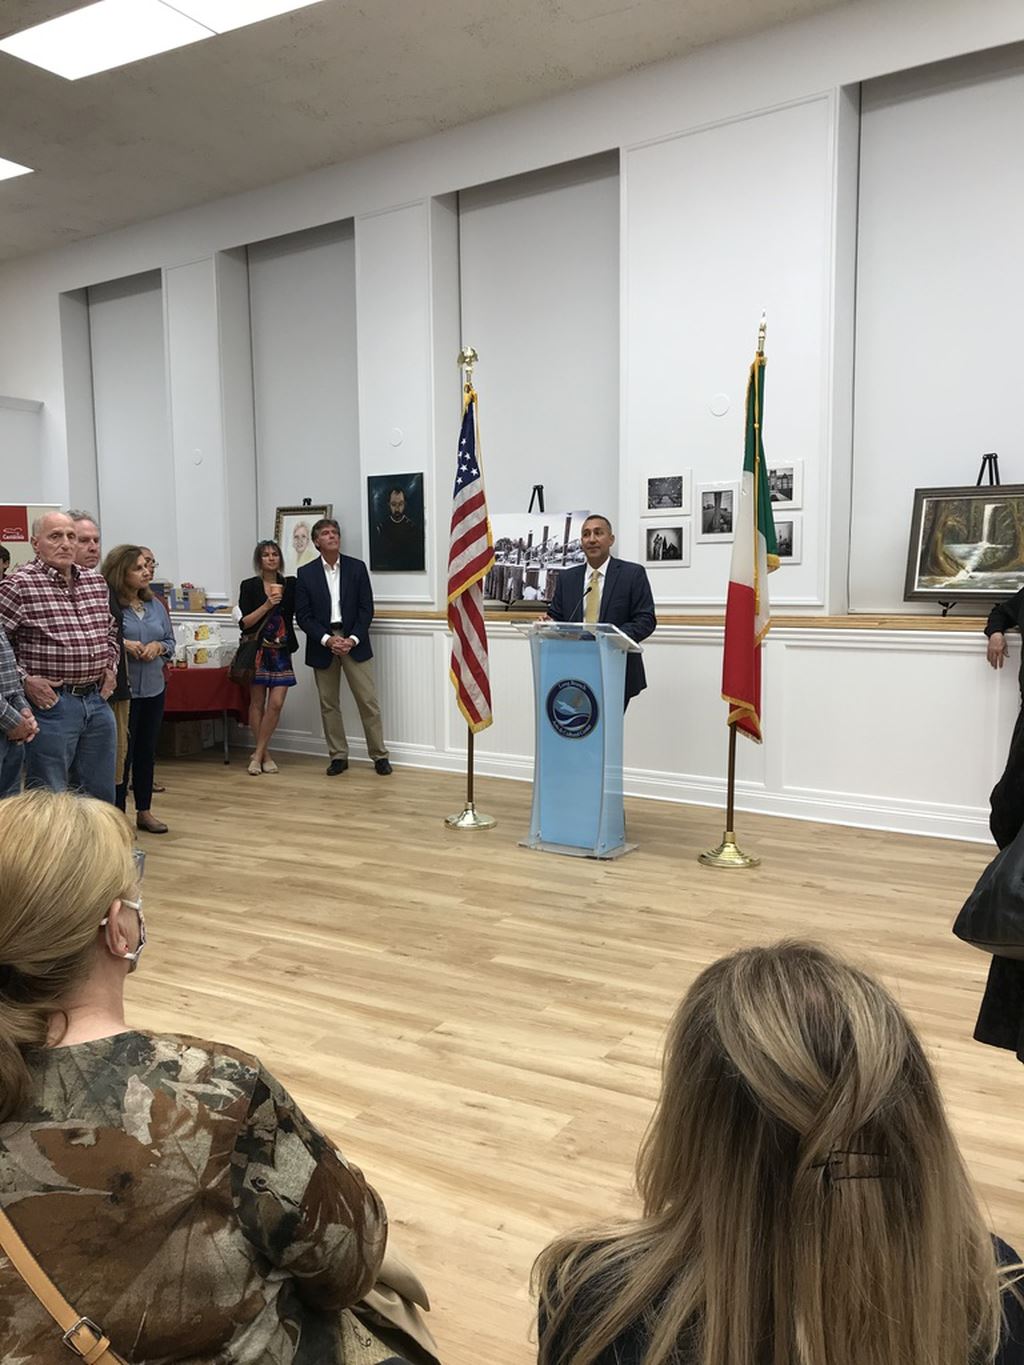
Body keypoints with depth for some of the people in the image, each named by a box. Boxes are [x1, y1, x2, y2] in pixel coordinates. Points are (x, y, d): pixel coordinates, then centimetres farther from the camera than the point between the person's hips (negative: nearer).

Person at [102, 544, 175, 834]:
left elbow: (171, 641, 13)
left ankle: (144, 811, 27)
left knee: (147, 752, 15)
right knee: (122, 754, 3)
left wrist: (159, 646, -7)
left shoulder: (155, 605, 7)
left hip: (154, 688, 6)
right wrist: (121, 645, -24)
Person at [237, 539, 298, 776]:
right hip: (257, 650, -2)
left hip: (281, 651, 2)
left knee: (276, 703, -5)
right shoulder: (249, 586, -1)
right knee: (257, 703, 3)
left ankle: (258, 754, 7)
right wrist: (267, 605, -16)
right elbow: (244, 623, -7)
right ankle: (265, 754, 16)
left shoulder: (290, 585, 6)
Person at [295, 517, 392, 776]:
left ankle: (379, 755, 8)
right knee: (329, 704, 6)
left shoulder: (357, 567, 3)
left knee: (369, 701, -2)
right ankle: (338, 756, 16)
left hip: (354, 643, -1)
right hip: (322, 645, 1)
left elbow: (366, 609, 0)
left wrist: (353, 639, -12)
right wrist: (327, 639, -14)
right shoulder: (305, 573, 2)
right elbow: (303, 615, -1)